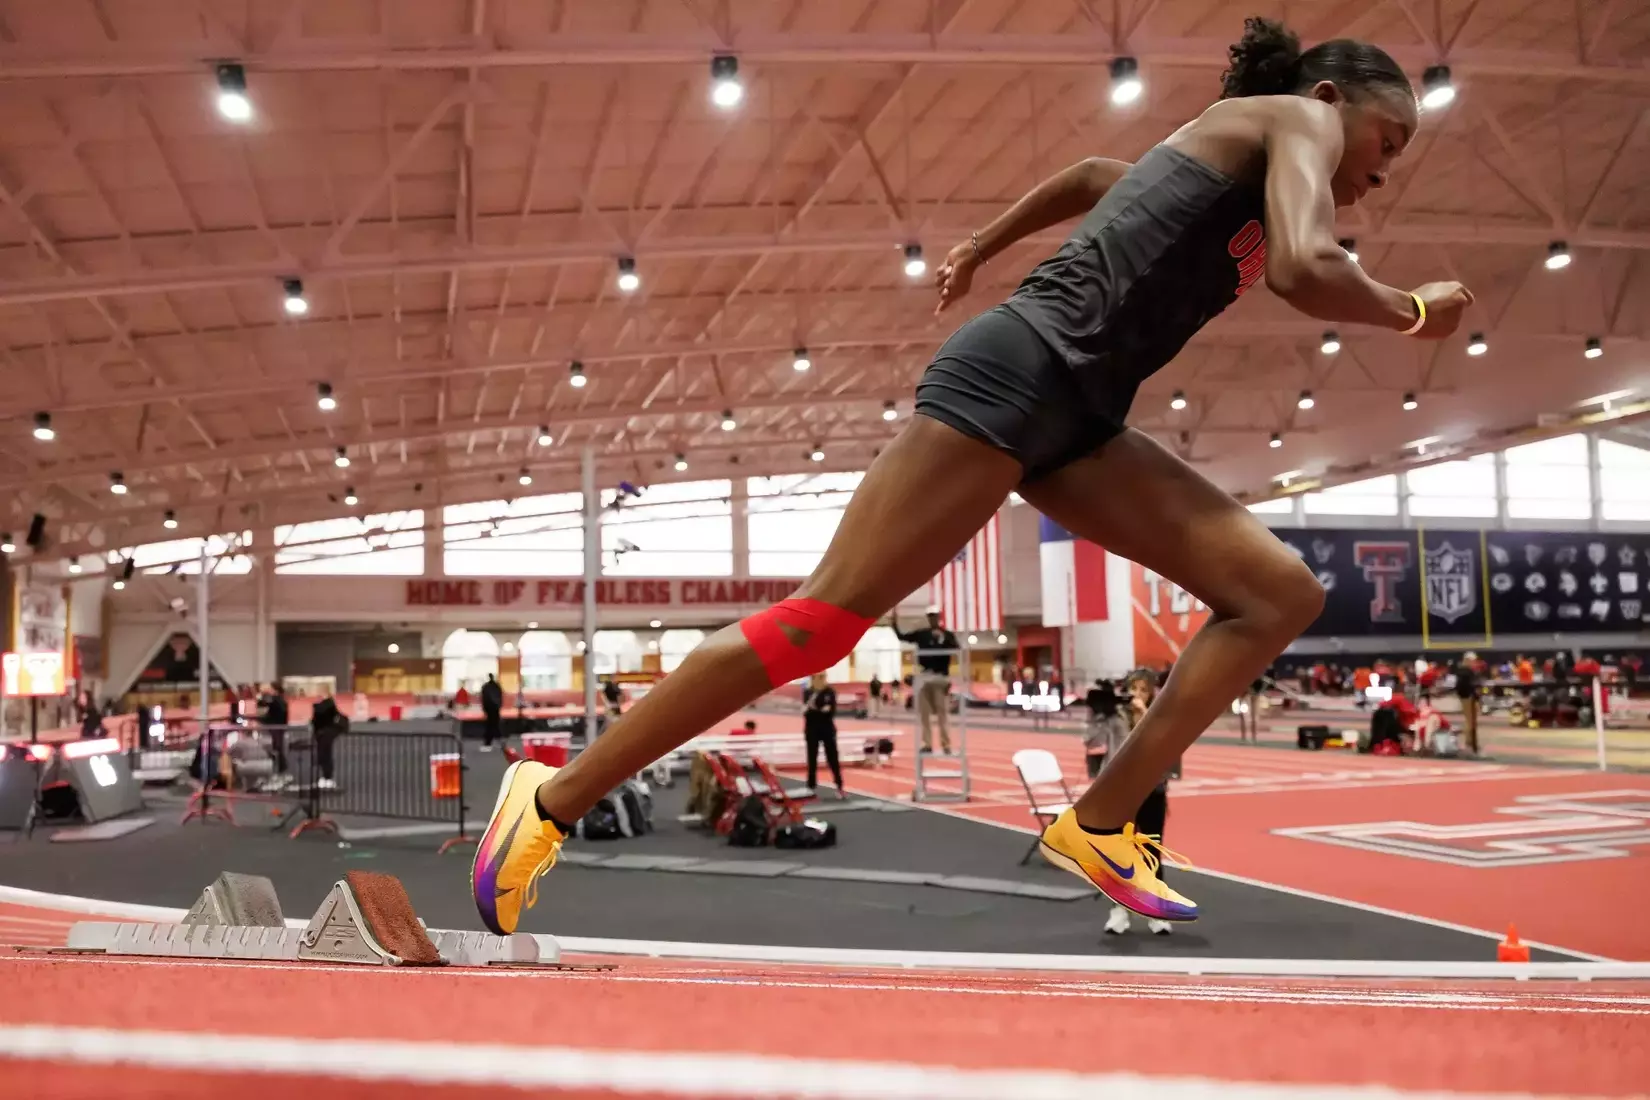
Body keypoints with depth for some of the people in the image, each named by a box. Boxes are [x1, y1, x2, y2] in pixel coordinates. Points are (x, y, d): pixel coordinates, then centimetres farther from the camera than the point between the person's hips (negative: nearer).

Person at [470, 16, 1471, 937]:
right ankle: (554, 801, -3)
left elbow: (1097, 175, 45)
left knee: (1282, 591, 3)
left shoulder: (1226, 156, 29)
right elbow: (1306, 272, -16)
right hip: (1016, 374, -10)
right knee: (824, 618, -13)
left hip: (1074, 415, 10)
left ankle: (1099, 827, 0)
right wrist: (1414, 311, 3)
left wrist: (984, 247, 54)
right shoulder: (1296, 117, 3)